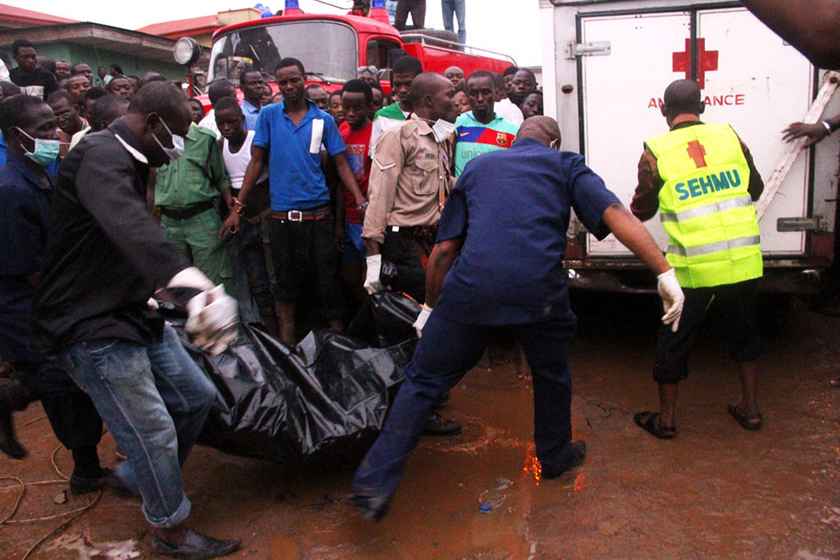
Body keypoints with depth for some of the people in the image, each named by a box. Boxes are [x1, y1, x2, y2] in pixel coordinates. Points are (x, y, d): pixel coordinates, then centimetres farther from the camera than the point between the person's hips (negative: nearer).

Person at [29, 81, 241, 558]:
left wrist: (153, 289, 47)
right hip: (92, 327, -10)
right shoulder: (101, 157, -21)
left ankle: (135, 477, 33)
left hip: (132, 312, 10)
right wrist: (192, 282, -60)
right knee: (154, 432, -4)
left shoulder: (129, 161, 14)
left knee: (197, 395, 12)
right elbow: (128, 223, -44)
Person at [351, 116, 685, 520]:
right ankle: (555, 458, 47)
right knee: (552, 373, 28)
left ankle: (375, 484, 10)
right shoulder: (565, 165, 20)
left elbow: (444, 247, 21)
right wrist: (665, 273, 0)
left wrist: (430, 307, 30)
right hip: (540, 289, 0)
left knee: (422, 381, 12)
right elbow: (615, 214, 2)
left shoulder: (478, 166, 25)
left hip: (470, 287, 1)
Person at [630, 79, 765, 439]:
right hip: (744, 260, 4)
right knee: (743, 331, 23)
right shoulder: (729, 136, 5)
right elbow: (755, 189, 17)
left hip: (693, 267, -3)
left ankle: (665, 419, 23)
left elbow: (641, 211, 5)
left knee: (675, 340, 12)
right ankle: (750, 409, 35)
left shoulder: (656, 152, -5)